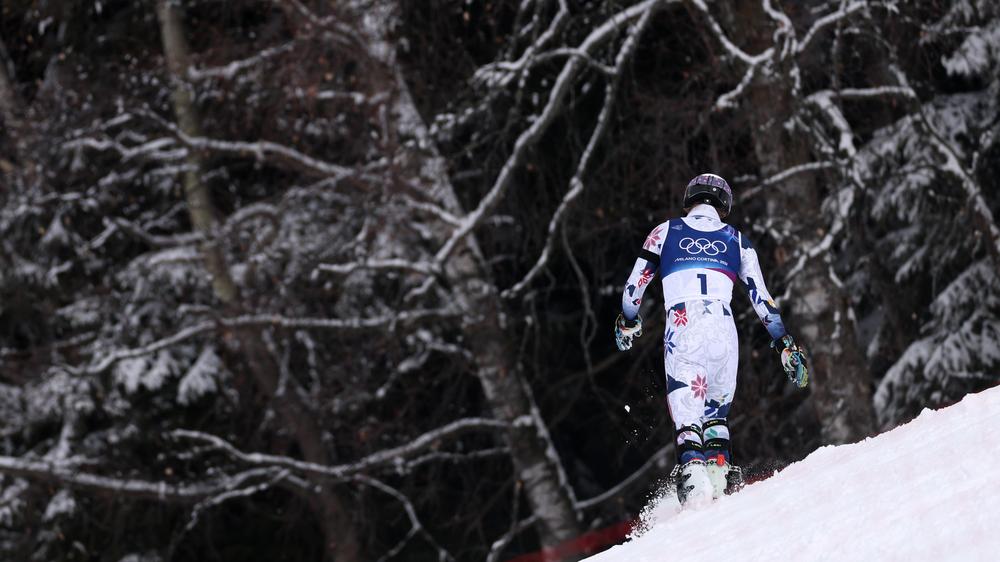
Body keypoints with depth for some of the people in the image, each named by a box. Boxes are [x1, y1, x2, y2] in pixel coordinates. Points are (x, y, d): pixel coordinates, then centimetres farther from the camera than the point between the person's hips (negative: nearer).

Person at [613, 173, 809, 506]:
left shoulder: (665, 232, 16)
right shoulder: (736, 241, 18)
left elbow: (635, 285, 19)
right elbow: (761, 297, 15)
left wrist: (628, 322, 37)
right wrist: (785, 343, 20)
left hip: (680, 329, -1)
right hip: (722, 329, 1)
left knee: (687, 415, -5)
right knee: (717, 412, 19)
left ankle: (692, 462, -29)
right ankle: (717, 464, 1)